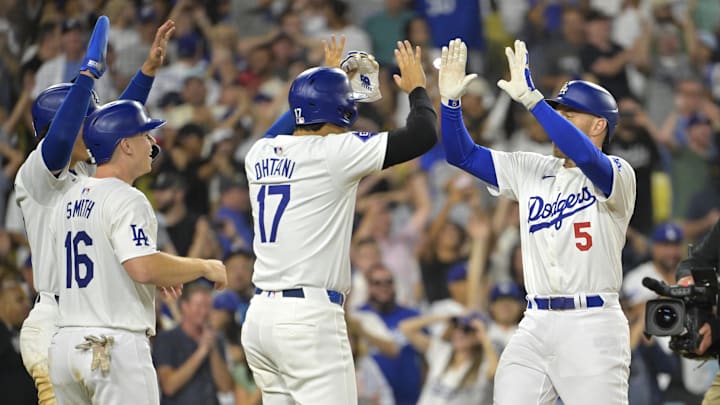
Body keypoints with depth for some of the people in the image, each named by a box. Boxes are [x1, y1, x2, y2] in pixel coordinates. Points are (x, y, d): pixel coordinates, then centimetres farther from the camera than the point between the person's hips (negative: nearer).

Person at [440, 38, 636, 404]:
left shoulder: (617, 174, -5)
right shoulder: (532, 171, 14)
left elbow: (586, 158, -27)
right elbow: (463, 155, 12)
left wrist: (530, 99, -30)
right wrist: (450, 100, -6)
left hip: (592, 325, -6)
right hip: (536, 324, 6)